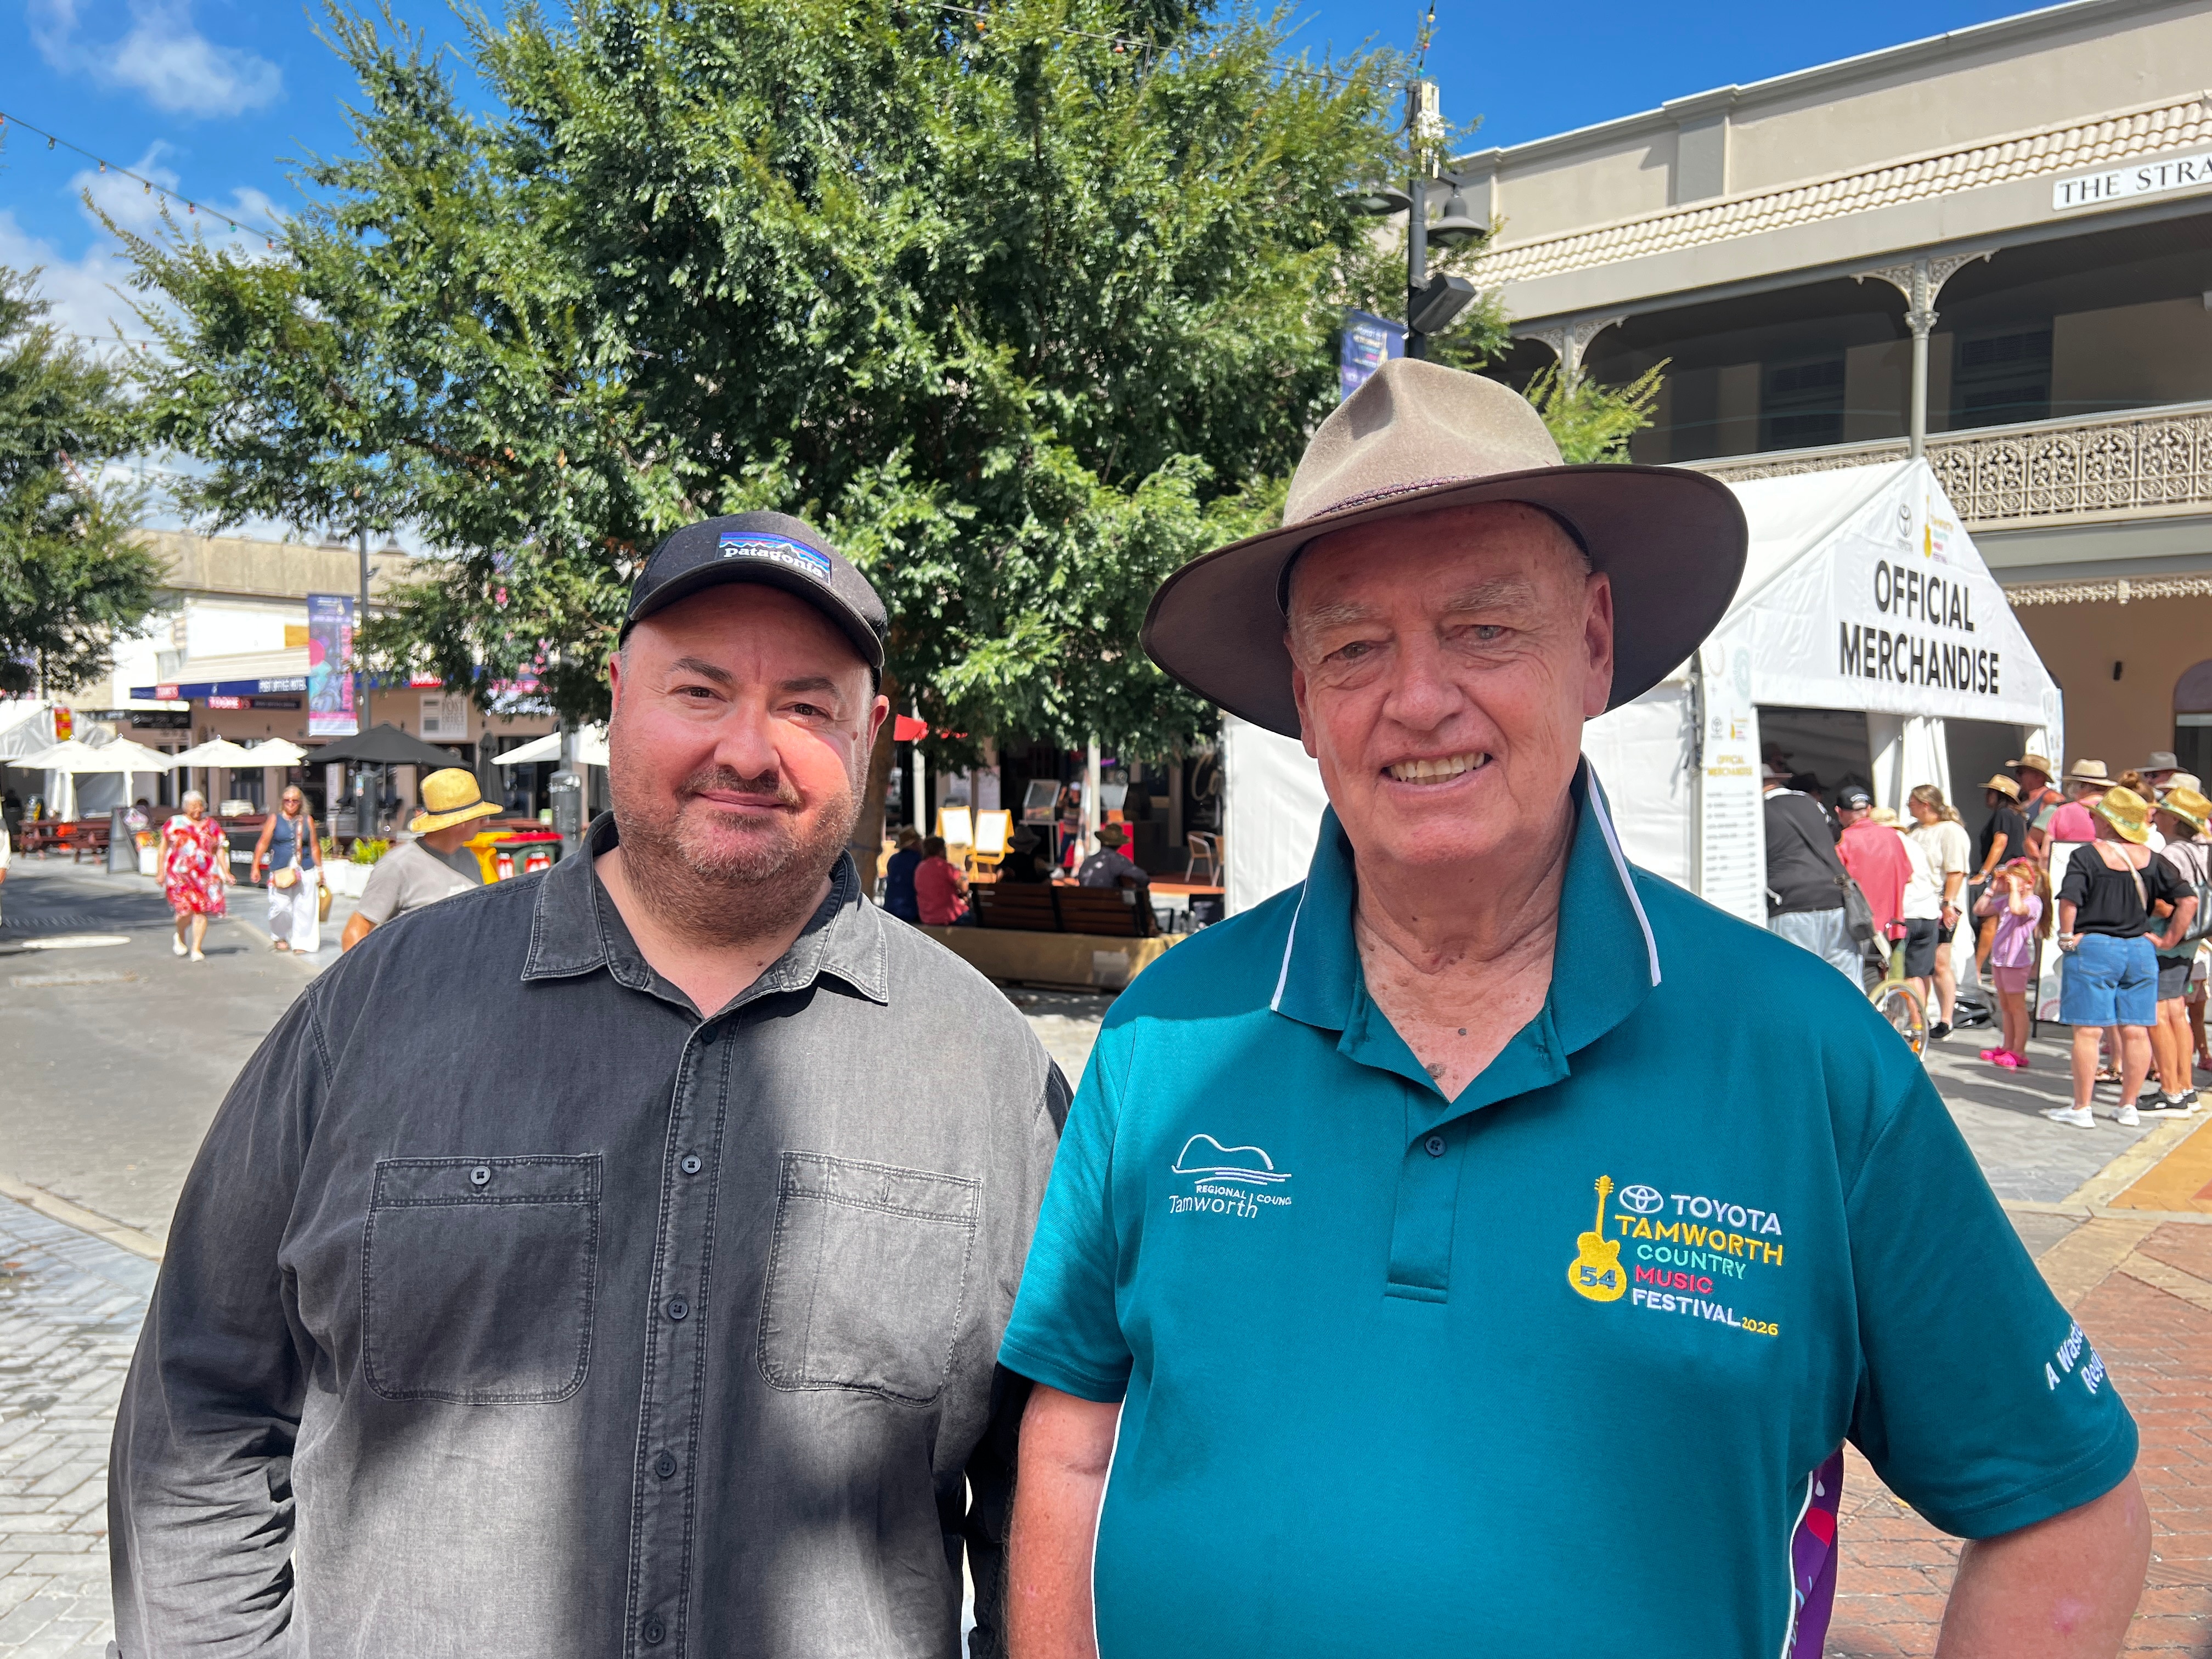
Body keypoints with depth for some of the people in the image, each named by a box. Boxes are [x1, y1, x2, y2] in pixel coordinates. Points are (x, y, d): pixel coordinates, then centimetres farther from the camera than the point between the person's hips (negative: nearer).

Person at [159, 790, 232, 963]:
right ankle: (180, 938, 20)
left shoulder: (212, 825, 12)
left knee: (202, 911, -4)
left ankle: (196, 949, 5)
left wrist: (226, 873, 5)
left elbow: (220, 850, 13)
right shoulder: (174, 824, 6)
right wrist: (161, 873, 5)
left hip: (205, 874, 2)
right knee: (187, 909, -11)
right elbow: (164, 848, 10)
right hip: (180, 873, -2)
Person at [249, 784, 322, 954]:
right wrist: (255, 867, -2)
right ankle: (281, 937, 19)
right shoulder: (275, 819, 6)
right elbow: (263, 843, 3)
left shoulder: (307, 820, 10)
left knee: (304, 907, -3)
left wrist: (320, 870, 15)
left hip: (305, 871, 1)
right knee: (281, 907, -4)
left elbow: (314, 847, 14)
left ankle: (301, 942, 6)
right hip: (281, 873, -1)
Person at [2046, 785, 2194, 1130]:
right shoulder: (2151, 859, 5)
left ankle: (2081, 1109, 3)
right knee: (2135, 1032, 9)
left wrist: (2067, 937, -10)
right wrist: (2168, 939, 6)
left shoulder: (2088, 856, -9)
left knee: (2088, 1031, -1)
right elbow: (2188, 900, 1)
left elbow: (2069, 900, -21)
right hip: (2140, 949, 5)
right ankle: (2128, 1107, 18)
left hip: (2093, 949, -5)